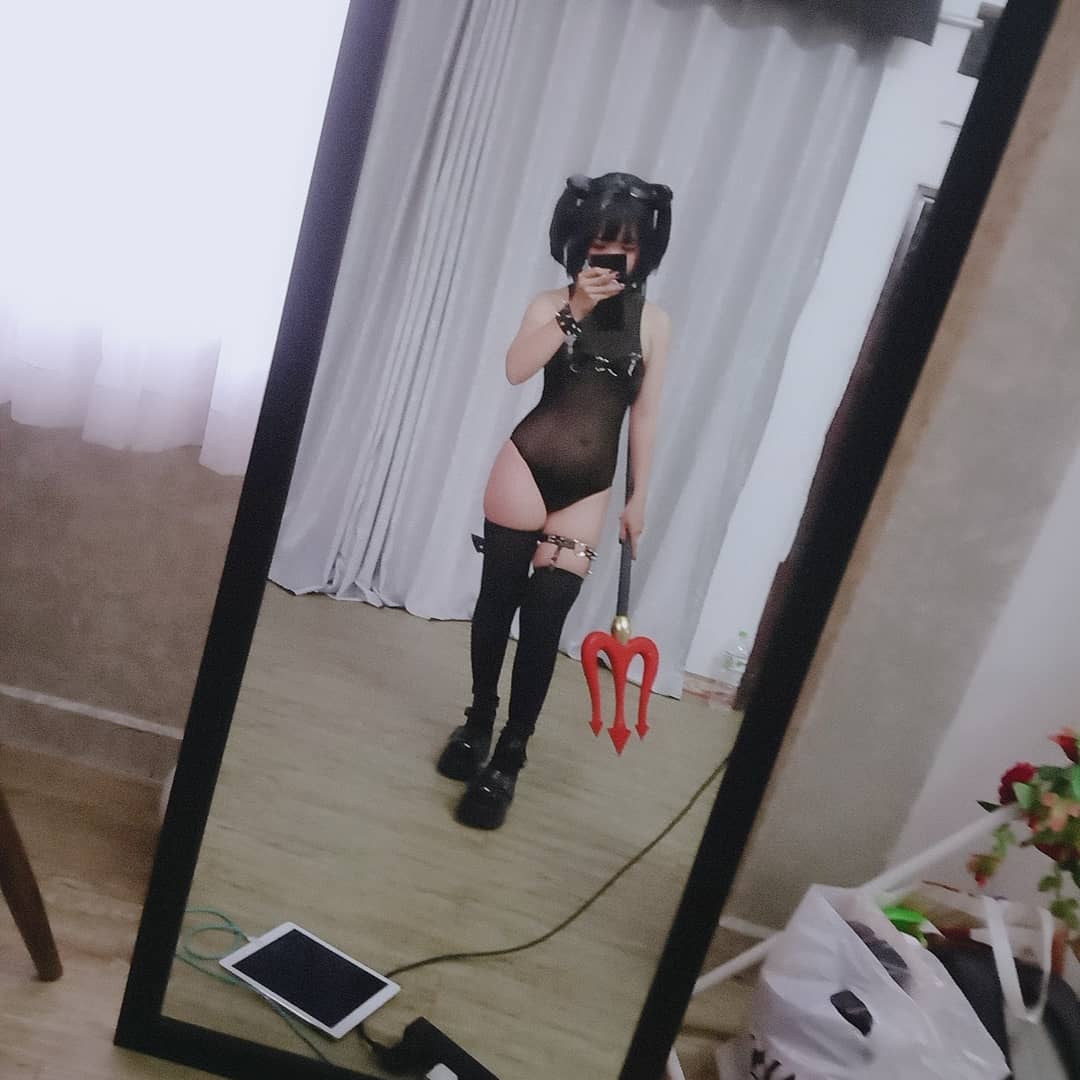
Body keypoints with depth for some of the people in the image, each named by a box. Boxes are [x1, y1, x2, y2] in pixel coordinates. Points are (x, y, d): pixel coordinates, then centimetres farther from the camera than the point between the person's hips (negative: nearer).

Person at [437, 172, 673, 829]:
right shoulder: (553, 304, 2)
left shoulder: (655, 323, 6)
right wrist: (575, 310, -20)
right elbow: (516, 369, -17)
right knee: (498, 598, 10)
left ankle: (510, 757, 7)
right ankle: (480, 720, 31)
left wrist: (639, 498, 6)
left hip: (588, 489, 0)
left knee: (544, 620, -3)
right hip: (525, 466, 0)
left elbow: (645, 415, 7)